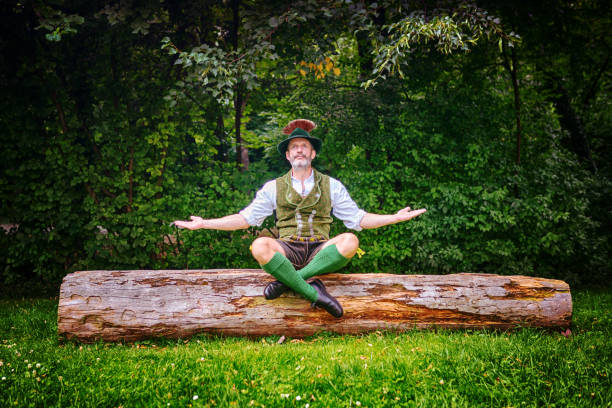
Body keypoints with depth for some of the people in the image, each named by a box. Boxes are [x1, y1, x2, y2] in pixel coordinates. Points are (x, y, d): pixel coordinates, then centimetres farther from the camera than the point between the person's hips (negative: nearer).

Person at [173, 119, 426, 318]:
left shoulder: (331, 186, 15)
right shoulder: (273, 188, 15)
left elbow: (358, 219, 15)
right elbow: (245, 218, 15)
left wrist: (396, 217, 5)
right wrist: (204, 224, 8)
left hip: (321, 251, 1)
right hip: (286, 250, 0)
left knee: (349, 241, -31)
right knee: (260, 246, -33)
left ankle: (286, 282, -28)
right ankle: (314, 293, -30)